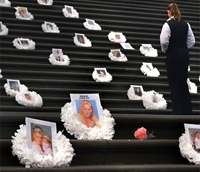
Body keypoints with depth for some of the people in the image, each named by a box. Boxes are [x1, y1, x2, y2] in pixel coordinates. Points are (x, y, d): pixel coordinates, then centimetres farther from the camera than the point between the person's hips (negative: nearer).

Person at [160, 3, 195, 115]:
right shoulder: (186, 24, 4)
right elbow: (192, 41, 4)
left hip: (173, 56, -5)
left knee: (174, 83, 3)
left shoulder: (168, 24, -12)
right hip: (184, 55, 5)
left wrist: (164, 50, 3)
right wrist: (184, 48, 14)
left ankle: (178, 110, 5)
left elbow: (164, 42, -16)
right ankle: (187, 110, 18)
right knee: (183, 82, 15)